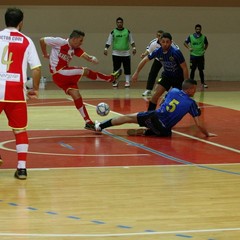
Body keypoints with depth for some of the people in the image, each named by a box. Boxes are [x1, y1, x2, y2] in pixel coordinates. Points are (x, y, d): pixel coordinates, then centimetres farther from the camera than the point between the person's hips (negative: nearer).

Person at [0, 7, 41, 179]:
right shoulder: (26, 41, 5)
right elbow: (36, 69, 0)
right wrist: (35, 89, 12)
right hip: (16, 90, 0)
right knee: (20, 130, 11)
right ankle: (22, 168, 5)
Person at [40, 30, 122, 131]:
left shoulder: (75, 49, 8)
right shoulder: (60, 42, -13)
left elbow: (85, 56, -7)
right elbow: (42, 40, -8)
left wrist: (92, 58, -30)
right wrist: (45, 54, 1)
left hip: (66, 75, 7)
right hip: (59, 73, -7)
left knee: (76, 96, 2)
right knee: (86, 71, -7)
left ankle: (88, 122, 5)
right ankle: (111, 78, 10)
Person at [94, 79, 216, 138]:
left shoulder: (173, 91, 6)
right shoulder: (191, 103, -4)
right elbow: (199, 124, -4)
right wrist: (207, 134, 10)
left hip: (154, 117, 3)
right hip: (164, 130, -3)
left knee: (129, 117, 16)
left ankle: (101, 126, 14)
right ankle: (144, 132, 7)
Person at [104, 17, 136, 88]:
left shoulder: (127, 32, 6)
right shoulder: (113, 32, 3)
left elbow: (132, 41, 12)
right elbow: (108, 42, 4)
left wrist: (134, 48, -1)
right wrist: (106, 49, -9)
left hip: (126, 53, 1)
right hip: (116, 54, 0)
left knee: (127, 68, -3)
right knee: (116, 69, 2)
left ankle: (127, 81, 1)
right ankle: (115, 82, 12)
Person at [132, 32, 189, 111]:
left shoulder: (176, 52, -28)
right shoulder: (158, 51, -16)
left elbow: (184, 68, -21)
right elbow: (145, 60, 0)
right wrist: (136, 73, -4)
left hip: (178, 77, -3)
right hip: (166, 76, 3)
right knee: (156, 94, -11)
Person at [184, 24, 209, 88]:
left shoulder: (203, 37, 0)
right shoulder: (190, 37, -3)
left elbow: (206, 44, 17)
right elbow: (185, 43, 8)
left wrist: (204, 49, 4)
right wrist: (189, 48, -6)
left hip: (201, 56, 1)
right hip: (193, 56, -1)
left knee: (201, 70, 4)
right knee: (193, 70, 3)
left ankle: (203, 83, 11)